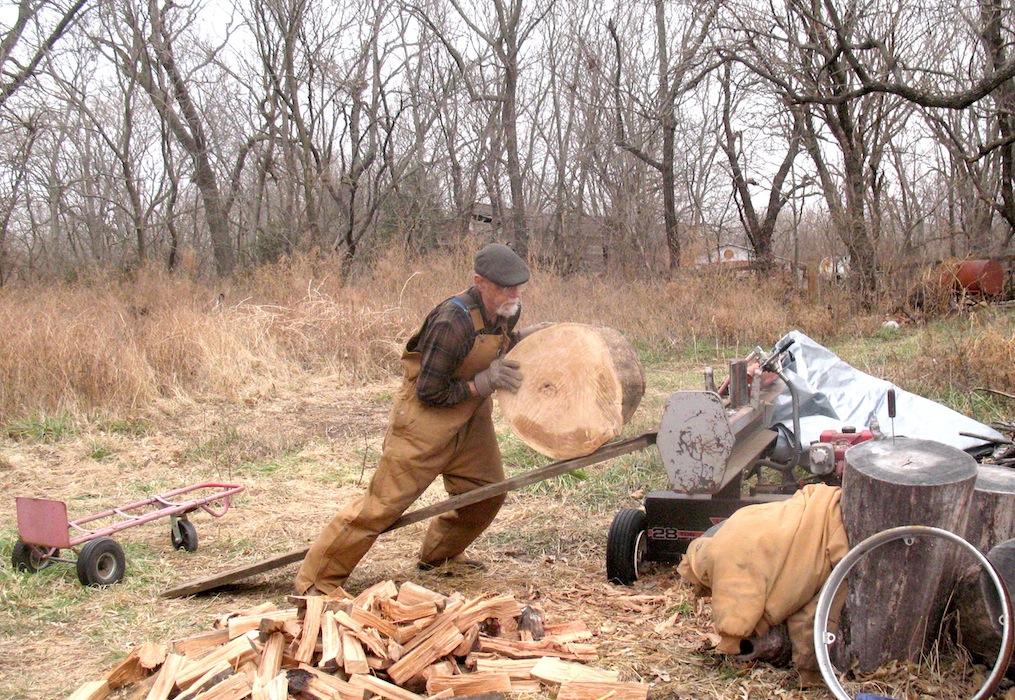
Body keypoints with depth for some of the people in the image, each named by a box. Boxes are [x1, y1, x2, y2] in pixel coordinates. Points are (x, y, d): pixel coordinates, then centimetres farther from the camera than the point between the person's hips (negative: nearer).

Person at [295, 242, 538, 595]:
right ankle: (317, 580, 1)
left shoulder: (508, 312, -3)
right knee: (385, 503, -8)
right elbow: (429, 392, -22)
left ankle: (438, 555, 38)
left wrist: (522, 337, 2)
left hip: (471, 415, 9)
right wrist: (482, 383, -21)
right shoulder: (453, 321, -29)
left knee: (487, 493, 14)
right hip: (426, 418, -8)